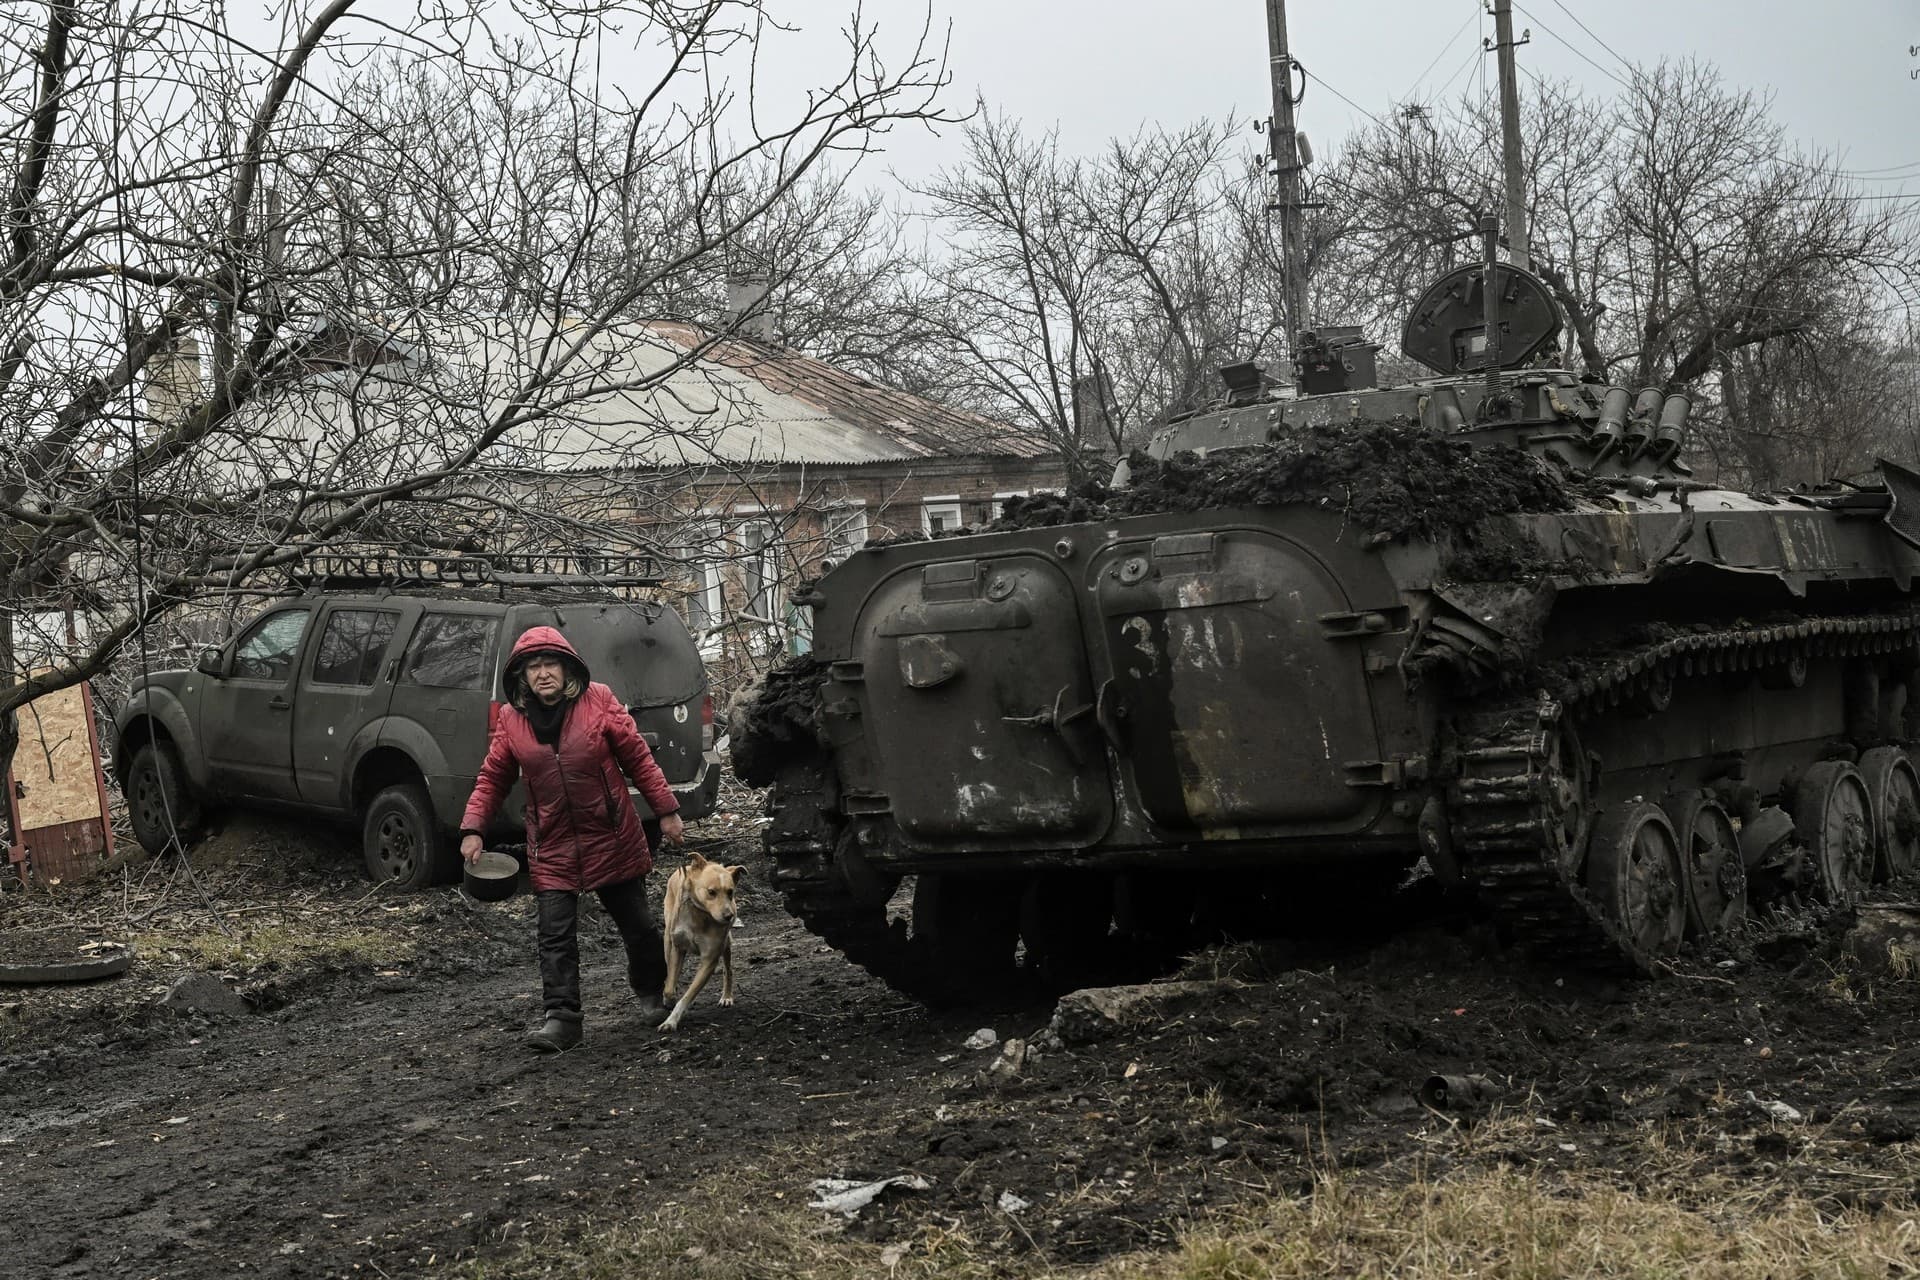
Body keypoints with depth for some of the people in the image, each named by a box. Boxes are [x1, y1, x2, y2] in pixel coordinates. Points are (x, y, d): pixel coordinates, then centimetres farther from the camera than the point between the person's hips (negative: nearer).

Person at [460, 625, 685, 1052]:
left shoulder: (598, 701, -8)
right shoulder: (511, 719, -2)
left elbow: (638, 757, -4)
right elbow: (492, 778, 5)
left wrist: (666, 811, -3)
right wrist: (473, 828, -5)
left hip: (612, 840, -1)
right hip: (552, 848, 1)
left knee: (636, 924, 12)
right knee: (555, 936, -7)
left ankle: (650, 990, 37)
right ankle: (562, 1018, -3)